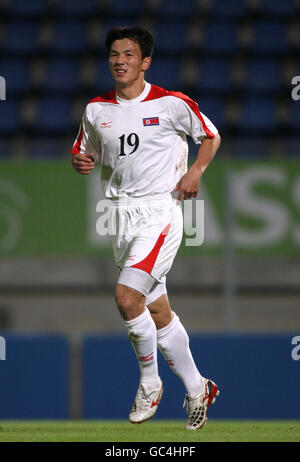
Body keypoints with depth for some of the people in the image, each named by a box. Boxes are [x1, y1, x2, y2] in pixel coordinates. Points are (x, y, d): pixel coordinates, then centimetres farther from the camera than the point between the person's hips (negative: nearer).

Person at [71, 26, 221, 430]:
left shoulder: (171, 104, -4)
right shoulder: (96, 110, 7)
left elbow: (211, 135, 8)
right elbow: (84, 154, 19)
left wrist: (196, 170, -8)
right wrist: (80, 163, -5)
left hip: (160, 211, -5)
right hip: (121, 215, 5)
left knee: (127, 295, -21)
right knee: (158, 312, 8)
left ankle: (150, 382, -3)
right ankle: (197, 389, 22)